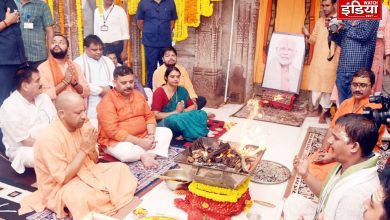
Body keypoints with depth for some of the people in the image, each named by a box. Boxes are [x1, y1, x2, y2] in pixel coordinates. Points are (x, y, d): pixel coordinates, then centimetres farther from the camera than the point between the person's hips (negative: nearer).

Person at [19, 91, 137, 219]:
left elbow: (94, 161, 7)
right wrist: (84, 150, -26)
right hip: (60, 188, -8)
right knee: (82, 196, -38)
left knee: (120, 168, -1)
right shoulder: (50, 138, -27)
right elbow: (63, 178, -26)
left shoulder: (82, 127, -4)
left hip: (86, 173, 8)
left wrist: (91, 148, -16)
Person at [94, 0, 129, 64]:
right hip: (102, 47, 4)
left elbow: (125, 33, -5)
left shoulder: (119, 10, -2)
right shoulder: (97, 11, 10)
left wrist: (124, 51, -11)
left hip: (116, 46, -3)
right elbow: (96, 32, 14)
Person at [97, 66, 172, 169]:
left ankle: (149, 154, -23)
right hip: (118, 141, -7)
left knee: (166, 132, -2)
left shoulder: (138, 95, 6)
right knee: (126, 153, -38)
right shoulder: (107, 102, -16)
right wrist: (140, 142, -24)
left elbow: (149, 116, 9)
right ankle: (153, 152, -12)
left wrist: (151, 135, -11)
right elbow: (113, 131, -24)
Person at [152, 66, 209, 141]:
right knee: (175, 119, -39)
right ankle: (194, 133, -15)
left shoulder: (182, 90, 7)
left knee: (202, 114, -16)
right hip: (163, 122, -5)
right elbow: (155, 115, -16)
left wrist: (182, 111, -11)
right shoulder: (159, 92, -9)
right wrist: (176, 112, -16)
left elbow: (193, 106, 11)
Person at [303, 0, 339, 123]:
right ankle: (317, 108, 27)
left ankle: (324, 113, 12)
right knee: (315, 86, 11)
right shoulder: (319, 21, 12)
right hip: (317, 60, 5)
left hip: (331, 61, -5)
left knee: (327, 87, 1)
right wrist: (308, 35, -5)